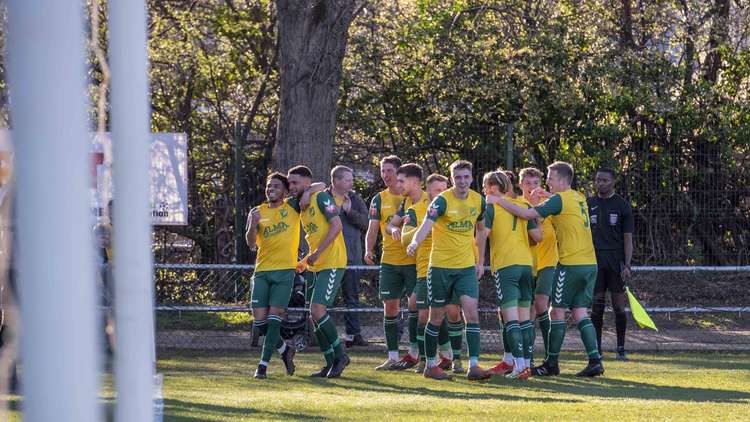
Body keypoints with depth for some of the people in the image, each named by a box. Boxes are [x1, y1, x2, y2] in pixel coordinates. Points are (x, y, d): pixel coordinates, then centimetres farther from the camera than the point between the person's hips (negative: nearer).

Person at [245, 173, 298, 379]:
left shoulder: (292, 208, 5)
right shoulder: (257, 212, 11)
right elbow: (251, 243, 1)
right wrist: (253, 224, -17)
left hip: (284, 271, -3)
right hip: (262, 271, 3)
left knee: (274, 317, -12)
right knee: (259, 320, -1)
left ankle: (263, 364, -10)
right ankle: (284, 350, 22)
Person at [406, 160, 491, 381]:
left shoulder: (478, 200, 3)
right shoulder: (442, 200, -12)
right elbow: (427, 223, -29)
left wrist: (480, 261, 17)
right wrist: (415, 242, -49)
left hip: (467, 266, 3)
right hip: (440, 265, -3)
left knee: (472, 312, -11)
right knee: (437, 316, 5)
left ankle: (474, 366, -13)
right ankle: (430, 365, 18)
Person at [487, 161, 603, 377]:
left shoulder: (559, 199, -11)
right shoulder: (579, 198, 13)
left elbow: (528, 214, -17)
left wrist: (500, 201, -9)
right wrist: (548, 196, 22)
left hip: (571, 264, -7)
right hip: (590, 263, 7)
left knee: (557, 311, 1)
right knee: (580, 312, 8)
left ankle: (551, 363, 5)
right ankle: (595, 360, -3)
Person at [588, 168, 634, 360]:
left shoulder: (622, 205, 1)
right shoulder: (589, 204, 10)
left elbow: (628, 239, -1)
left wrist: (627, 265, -9)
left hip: (616, 261, -2)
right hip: (595, 261, 3)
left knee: (619, 306, -3)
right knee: (596, 306, 1)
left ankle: (621, 349, 4)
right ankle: (596, 349, 6)